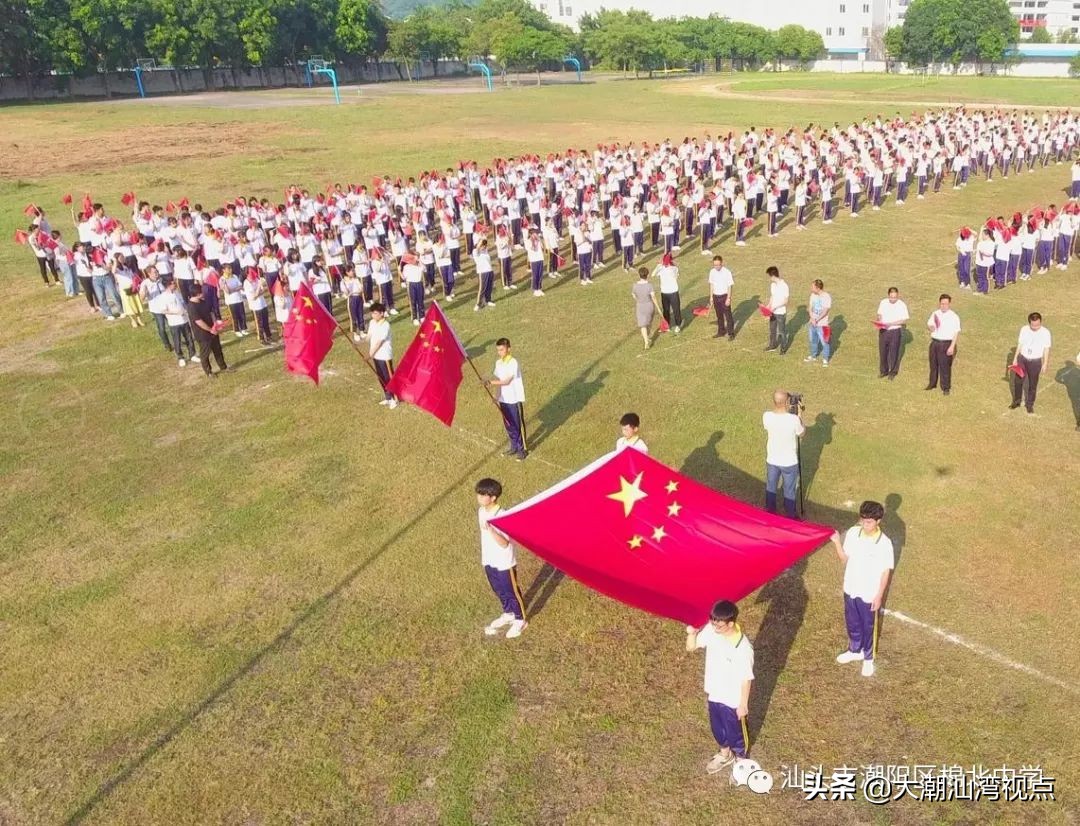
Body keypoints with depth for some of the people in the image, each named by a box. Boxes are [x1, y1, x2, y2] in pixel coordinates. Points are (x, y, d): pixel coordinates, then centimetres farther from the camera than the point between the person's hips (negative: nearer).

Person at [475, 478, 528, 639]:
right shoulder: (481, 512, -4)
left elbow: (505, 543, -30)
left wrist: (490, 530, -43)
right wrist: (484, 557, 17)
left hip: (504, 563, -7)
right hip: (489, 561, 7)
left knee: (512, 592, 12)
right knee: (499, 591, 24)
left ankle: (520, 620, 32)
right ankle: (508, 614, 47)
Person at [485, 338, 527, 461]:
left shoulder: (513, 363, -18)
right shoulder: (498, 362, 5)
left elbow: (507, 381, -22)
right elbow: (497, 377, 6)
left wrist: (491, 383, -25)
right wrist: (489, 381, -14)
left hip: (515, 400, -7)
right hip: (503, 399, 7)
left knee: (518, 426, 4)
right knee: (508, 425, 16)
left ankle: (521, 450, 16)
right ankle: (514, 447, 32)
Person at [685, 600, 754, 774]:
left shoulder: (743, 648, -35)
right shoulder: (711, 629, -19)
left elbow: (746, 679, -21)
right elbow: (691, 647, -7)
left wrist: (743, 705, -10)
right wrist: (691, 633, -28)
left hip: (733, 700, -5)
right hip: (714, 693, 5)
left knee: (735, 732, 22)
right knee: (717, 728, 29)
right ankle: (725, 754, 58)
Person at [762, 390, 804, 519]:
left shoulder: (767, 416, -18)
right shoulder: (794, 419, -26)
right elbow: (802, 433, -6)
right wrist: (798, 415, 1)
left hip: (772, 460, 3)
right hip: (789, 462, -3)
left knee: (770, 488, 22)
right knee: (789, 492, 16)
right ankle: (790, 518, 32)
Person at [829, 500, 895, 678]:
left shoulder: (884, 543, -23)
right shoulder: (852, 533, -12)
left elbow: (886, 571, -13)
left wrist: (879, 596, -10)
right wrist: (837, 543, -17)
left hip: (869, 594, -4)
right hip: (850, 589, 4)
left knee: (868, 627, 17)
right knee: (852, 623, 24)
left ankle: (868, 658, 40)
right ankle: (855, 650, 48)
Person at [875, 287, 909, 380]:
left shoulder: (902, 305, -10)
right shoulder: (883, 302, 0)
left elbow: (904, 320, -11)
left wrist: (890, 324, -21)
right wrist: (879, 322, -10)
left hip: (895, 331, -3)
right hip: (883, 330, 3)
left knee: (894, 352, 6)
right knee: (882, 351, 9)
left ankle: (893, 372, 21)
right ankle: (883, 370, 26)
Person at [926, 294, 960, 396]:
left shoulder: (954, 317, -9)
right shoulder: (935, 314, 5)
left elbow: (956, 333, -9)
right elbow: (928, 324, 16)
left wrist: (952, 346, -15)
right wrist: (930, 327, -10)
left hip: (946, 343, -4)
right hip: (934, 342, 5)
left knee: (945, 366, 0)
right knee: (933, 364, 16)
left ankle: (946, 387, 12)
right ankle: (932, 383, 33)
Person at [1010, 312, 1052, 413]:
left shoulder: (1045, 333, -15)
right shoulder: (1024, 329, -9)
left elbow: (1046, 349, -5)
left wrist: (1045, 364, -2)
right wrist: (1015, 358, 6)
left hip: (1035, 361, -2)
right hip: (1022, 359, 2)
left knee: (1032, 384, 11)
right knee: (1018, 381, 13)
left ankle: (1030, 404, 28)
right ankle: (1016, 401, 32)